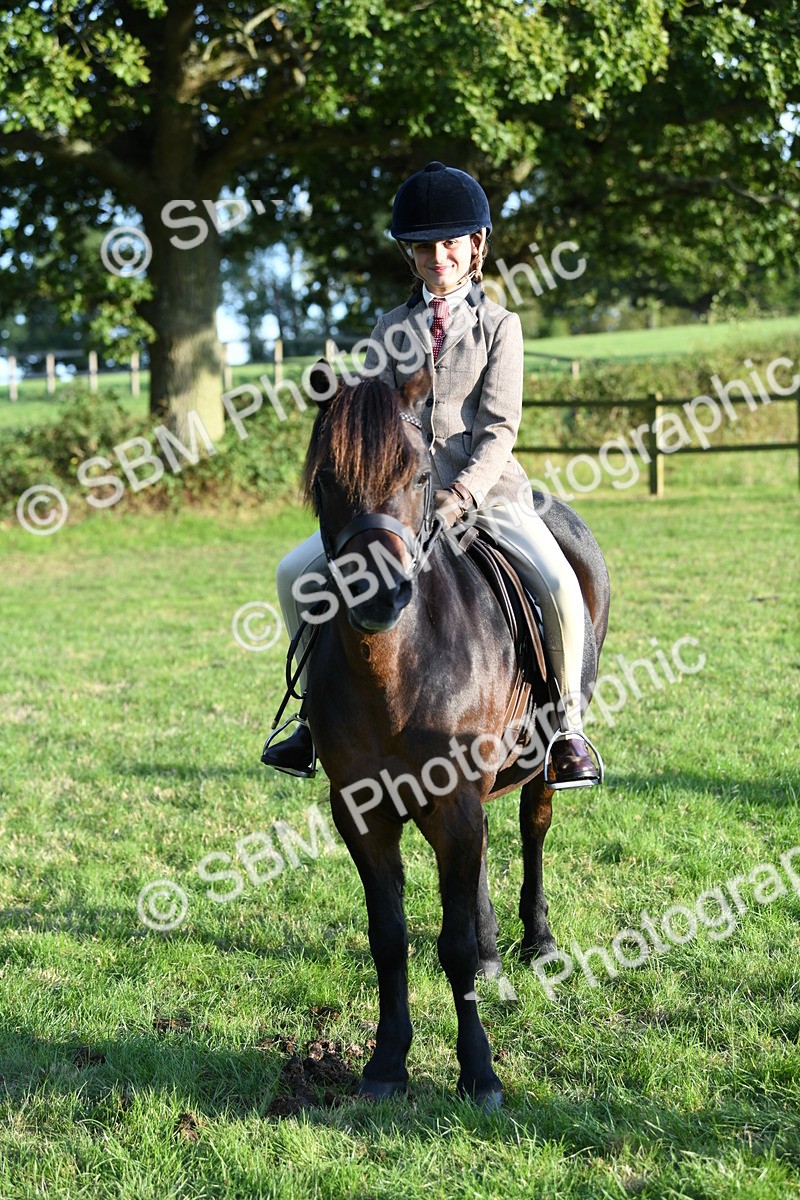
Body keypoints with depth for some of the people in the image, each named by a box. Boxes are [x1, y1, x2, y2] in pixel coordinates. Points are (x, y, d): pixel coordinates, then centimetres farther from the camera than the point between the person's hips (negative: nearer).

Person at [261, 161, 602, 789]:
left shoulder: (500, 325, 3)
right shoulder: (391, 330, 12)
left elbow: (499, 428, -7)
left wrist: (459, 497, -22)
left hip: (488, 491, -3)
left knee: (560, 585, -28)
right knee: (296, 573, -9)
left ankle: (568, 726, -9)